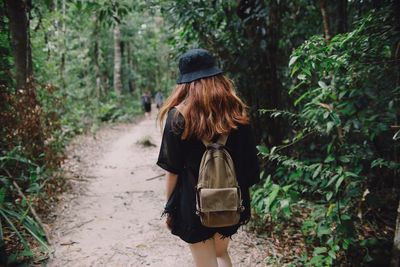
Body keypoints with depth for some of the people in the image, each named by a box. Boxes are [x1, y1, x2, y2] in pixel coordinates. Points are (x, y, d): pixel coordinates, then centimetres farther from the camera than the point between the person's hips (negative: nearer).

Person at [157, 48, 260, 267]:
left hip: (194, 204, -3)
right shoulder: (236, 111, -2)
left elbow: (173, 170, -10)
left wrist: (170, 207, 2)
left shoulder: (178, 116, -11)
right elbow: (250, 162, 1)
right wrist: (243, 199, 11)